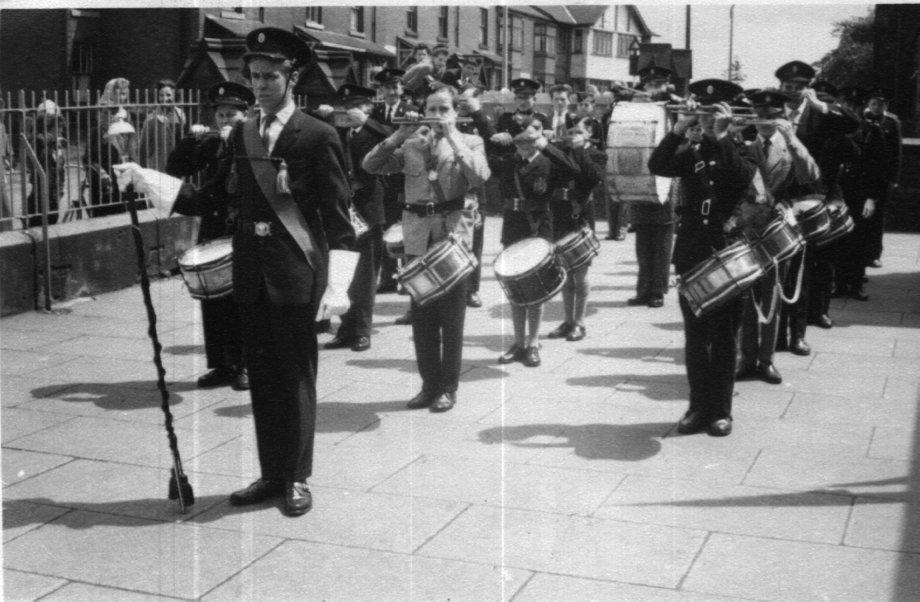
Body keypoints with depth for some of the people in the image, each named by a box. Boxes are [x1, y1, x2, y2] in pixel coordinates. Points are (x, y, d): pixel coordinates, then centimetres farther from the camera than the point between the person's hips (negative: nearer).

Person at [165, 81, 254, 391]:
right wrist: (191, 140, -4)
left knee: (241, 302, -3)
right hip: (212, 230, 5)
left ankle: (244, 365, 8)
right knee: (212, 300, 6)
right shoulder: (209, 144, 12)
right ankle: (220, 365, 15)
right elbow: (175, 169, 9)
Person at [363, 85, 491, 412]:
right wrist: (399, 135, -7)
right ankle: (429, 384, 19)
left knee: (451, 317, 3)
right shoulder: (411, 145, 11)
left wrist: (452, 138, -14)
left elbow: (480, 175, -15)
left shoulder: (470, 142, 5)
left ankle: (448, 387, 13)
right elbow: (370, 165, 2)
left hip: (453, 234, -3)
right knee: (422, 316, 7)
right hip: (418, 236, 3)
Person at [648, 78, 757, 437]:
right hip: (692, 255, 3)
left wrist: (721, 137, -21)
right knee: (695, 337, 7)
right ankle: (699, 408, 16)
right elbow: (656, 166, -7)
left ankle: (721, 411, 12)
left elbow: (744, 179, -20)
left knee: (723, 337, 3)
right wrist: (679, 130, -15)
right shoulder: (690, 153, 9)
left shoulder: (742, 151, 2)